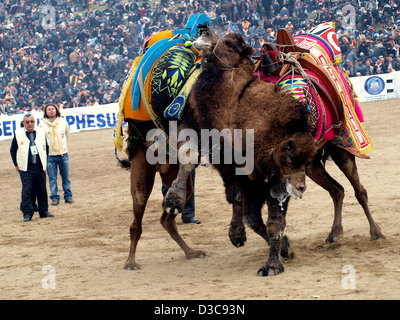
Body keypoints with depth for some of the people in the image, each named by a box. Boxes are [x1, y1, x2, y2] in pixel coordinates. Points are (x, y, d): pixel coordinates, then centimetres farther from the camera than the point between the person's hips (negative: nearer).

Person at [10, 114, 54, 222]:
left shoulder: (41, 132, 7)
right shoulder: (18, 134, 0)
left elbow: (46, 147, 18)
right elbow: (13, 150, 7)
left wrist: (44, 161, 13)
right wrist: (16, 164, 3)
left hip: (39, 167, 2)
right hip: (25, 168, -2)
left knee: (42, 190, 6)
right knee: (26, 191, -5)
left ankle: (44, 211, 17)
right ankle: (27, 214, 0)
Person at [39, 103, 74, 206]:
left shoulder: (63, 122, 4)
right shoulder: (42, 124, -2)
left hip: (63, 154, 2)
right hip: (50, 155, -2)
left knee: (66, 177, 7)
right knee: (52, 178, 0)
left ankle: (68, 196, 16)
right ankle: (54, 198, 8)